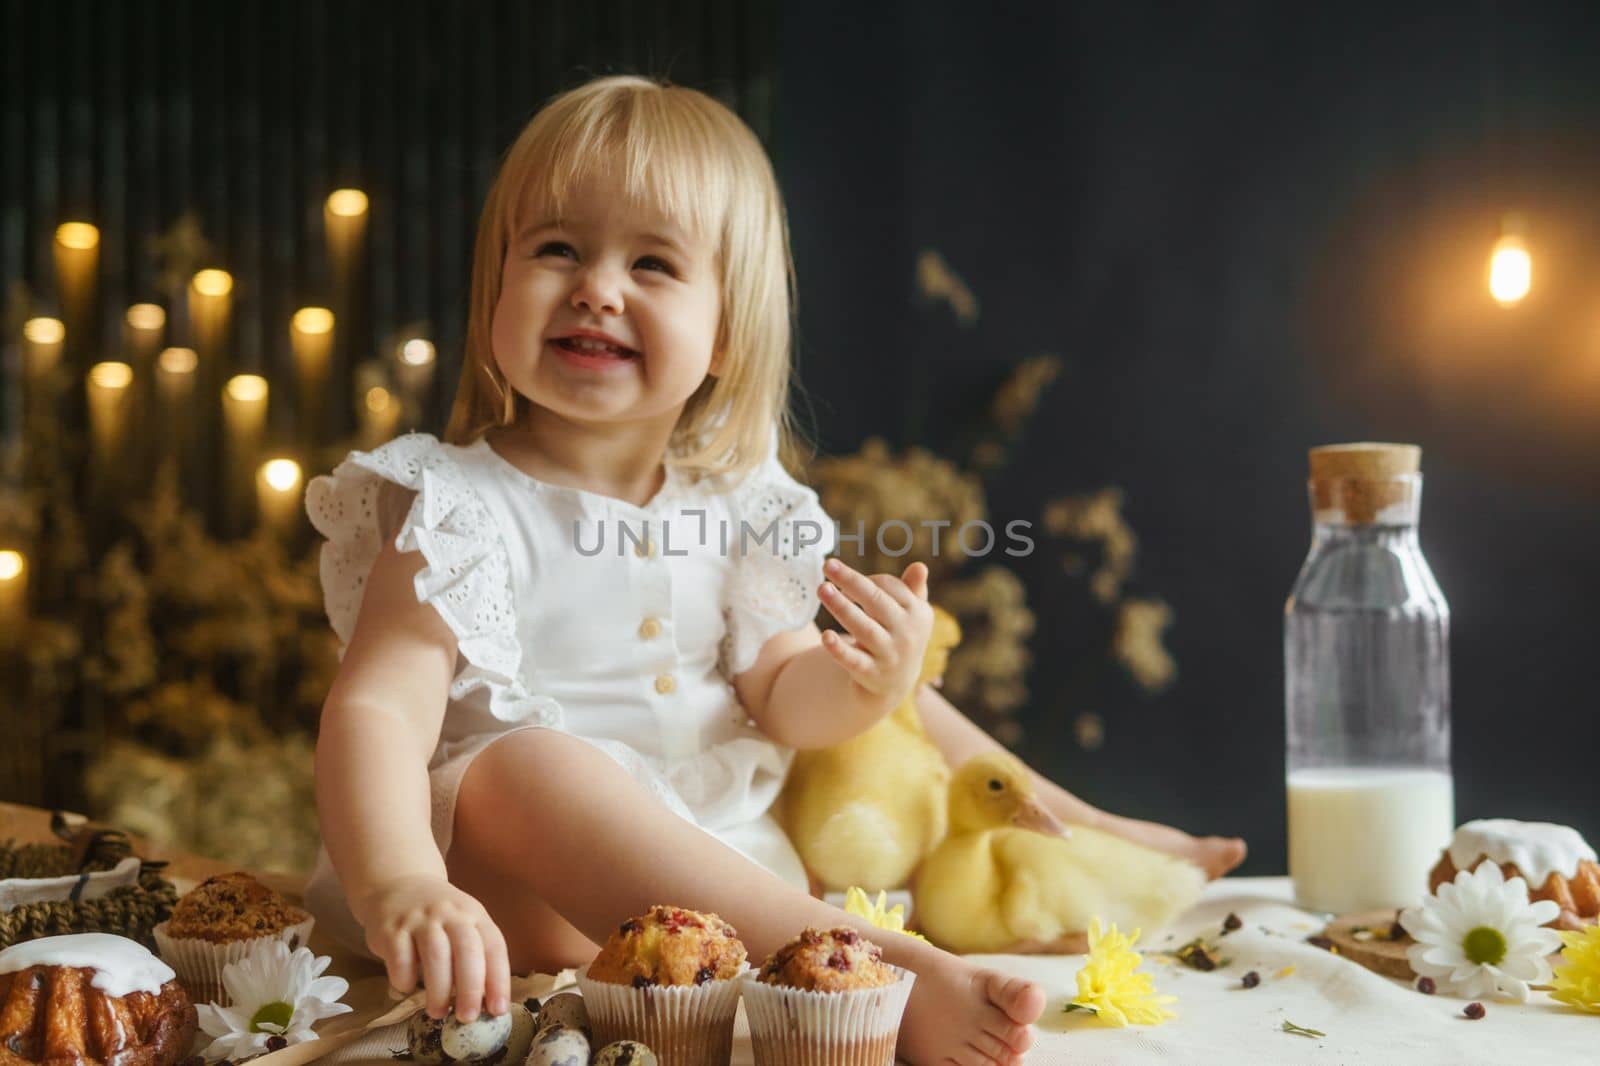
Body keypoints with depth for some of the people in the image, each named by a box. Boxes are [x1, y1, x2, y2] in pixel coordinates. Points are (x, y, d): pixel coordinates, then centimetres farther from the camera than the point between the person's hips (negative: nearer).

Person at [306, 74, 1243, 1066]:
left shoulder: (739, 503, 3)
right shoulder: (457, 506, -13)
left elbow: (781, 697, 6)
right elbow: (379, 708, -26)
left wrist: (867, 683, -18)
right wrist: (401, 888, -45)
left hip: (729, 854, 6)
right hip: (526, 900, -6)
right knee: (527, 763, -37)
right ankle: (884, 965, -40)